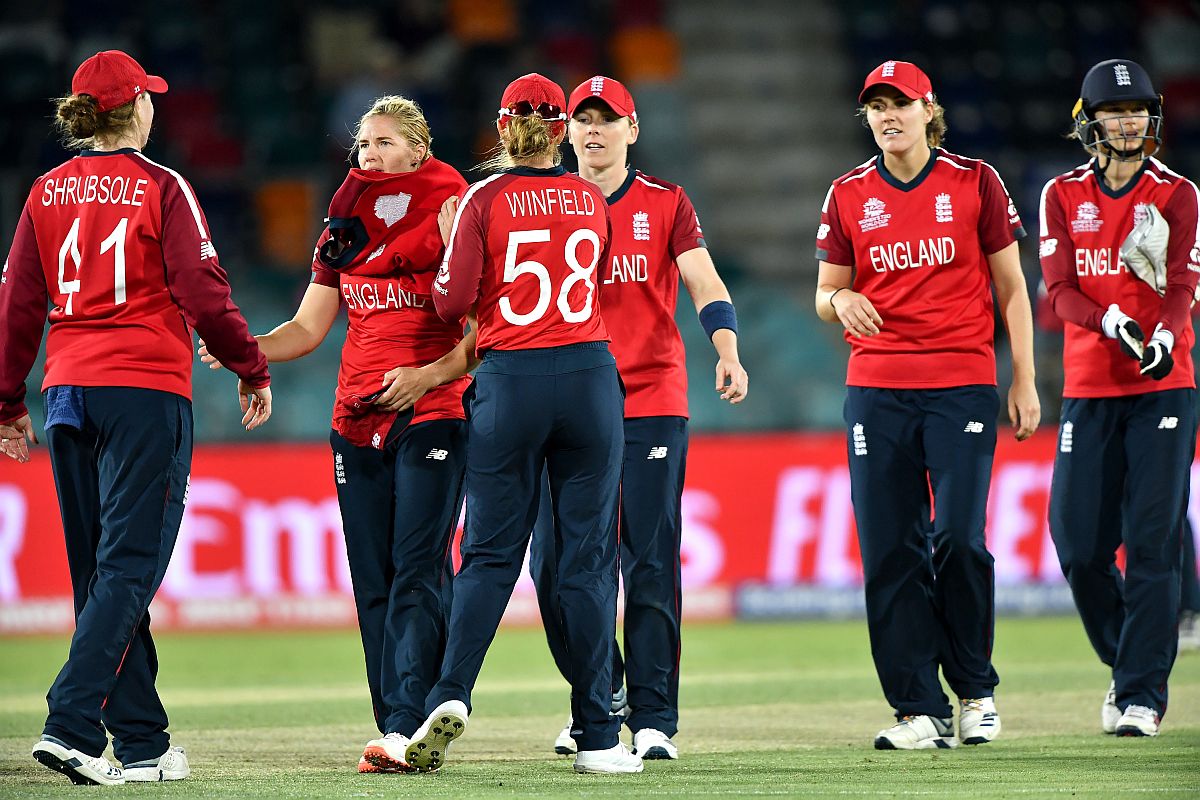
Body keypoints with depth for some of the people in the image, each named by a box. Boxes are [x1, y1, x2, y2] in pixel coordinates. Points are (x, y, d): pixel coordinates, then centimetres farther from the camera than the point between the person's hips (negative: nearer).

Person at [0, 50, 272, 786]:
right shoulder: (161, 188, -6)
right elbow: (204, 296, -11)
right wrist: (253, 371, 2)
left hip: (69, 388, 6)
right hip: (147, 388, -6)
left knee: (100, 571, 10)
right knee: (127, 566, -7)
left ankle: (143, 743, 12)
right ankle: (72, 725, -21)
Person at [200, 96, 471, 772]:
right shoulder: (345, 229, 13)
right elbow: (308, 329, 16)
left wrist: (429, 375, -21)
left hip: (433, 414, -6)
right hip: (358, 423, 6)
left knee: (417, 573, -14)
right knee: (374, 584, 3)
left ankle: (408, 728, -23)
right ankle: (399, 734, 6)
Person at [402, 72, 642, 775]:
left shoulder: (486, 200, -2)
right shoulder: (592, 200, 7)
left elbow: (453, 302, -4)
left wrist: (452, 243, 13)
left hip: (509, 381, -1)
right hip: (590, 375, 1)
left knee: (491, 553, 4)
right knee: (588, 558, 4)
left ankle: (452, 696, -15)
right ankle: (598, 737, 3)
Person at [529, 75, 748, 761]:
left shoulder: (666, 204, 6)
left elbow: (706, 286, -5)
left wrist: (728, 354, -22)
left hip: (652, 403, -2)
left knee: (650, 566, -5)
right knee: (555, 567, -1)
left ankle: (654, 718, -1)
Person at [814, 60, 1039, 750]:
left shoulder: (974, 181, 4)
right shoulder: (850, 195, 9)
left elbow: (1011, 288, 7)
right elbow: (827, 296, 14)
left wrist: (1025, 380, 1)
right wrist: (840, 300, -11)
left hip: (963, 385, -2)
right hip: (877, 389, 2)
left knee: (959, 539, -12)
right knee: (889, 551, -2)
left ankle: (976, 688, 8)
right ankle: (921, 711, 3)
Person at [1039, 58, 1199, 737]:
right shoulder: (1063, 196, 9)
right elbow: (1061, 288, -1)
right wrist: (1110, 323, -22)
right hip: (1089, 389, 2)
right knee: (1079, 544, -1)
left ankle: (1143, 693, -5)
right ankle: (1126, 662, 22)